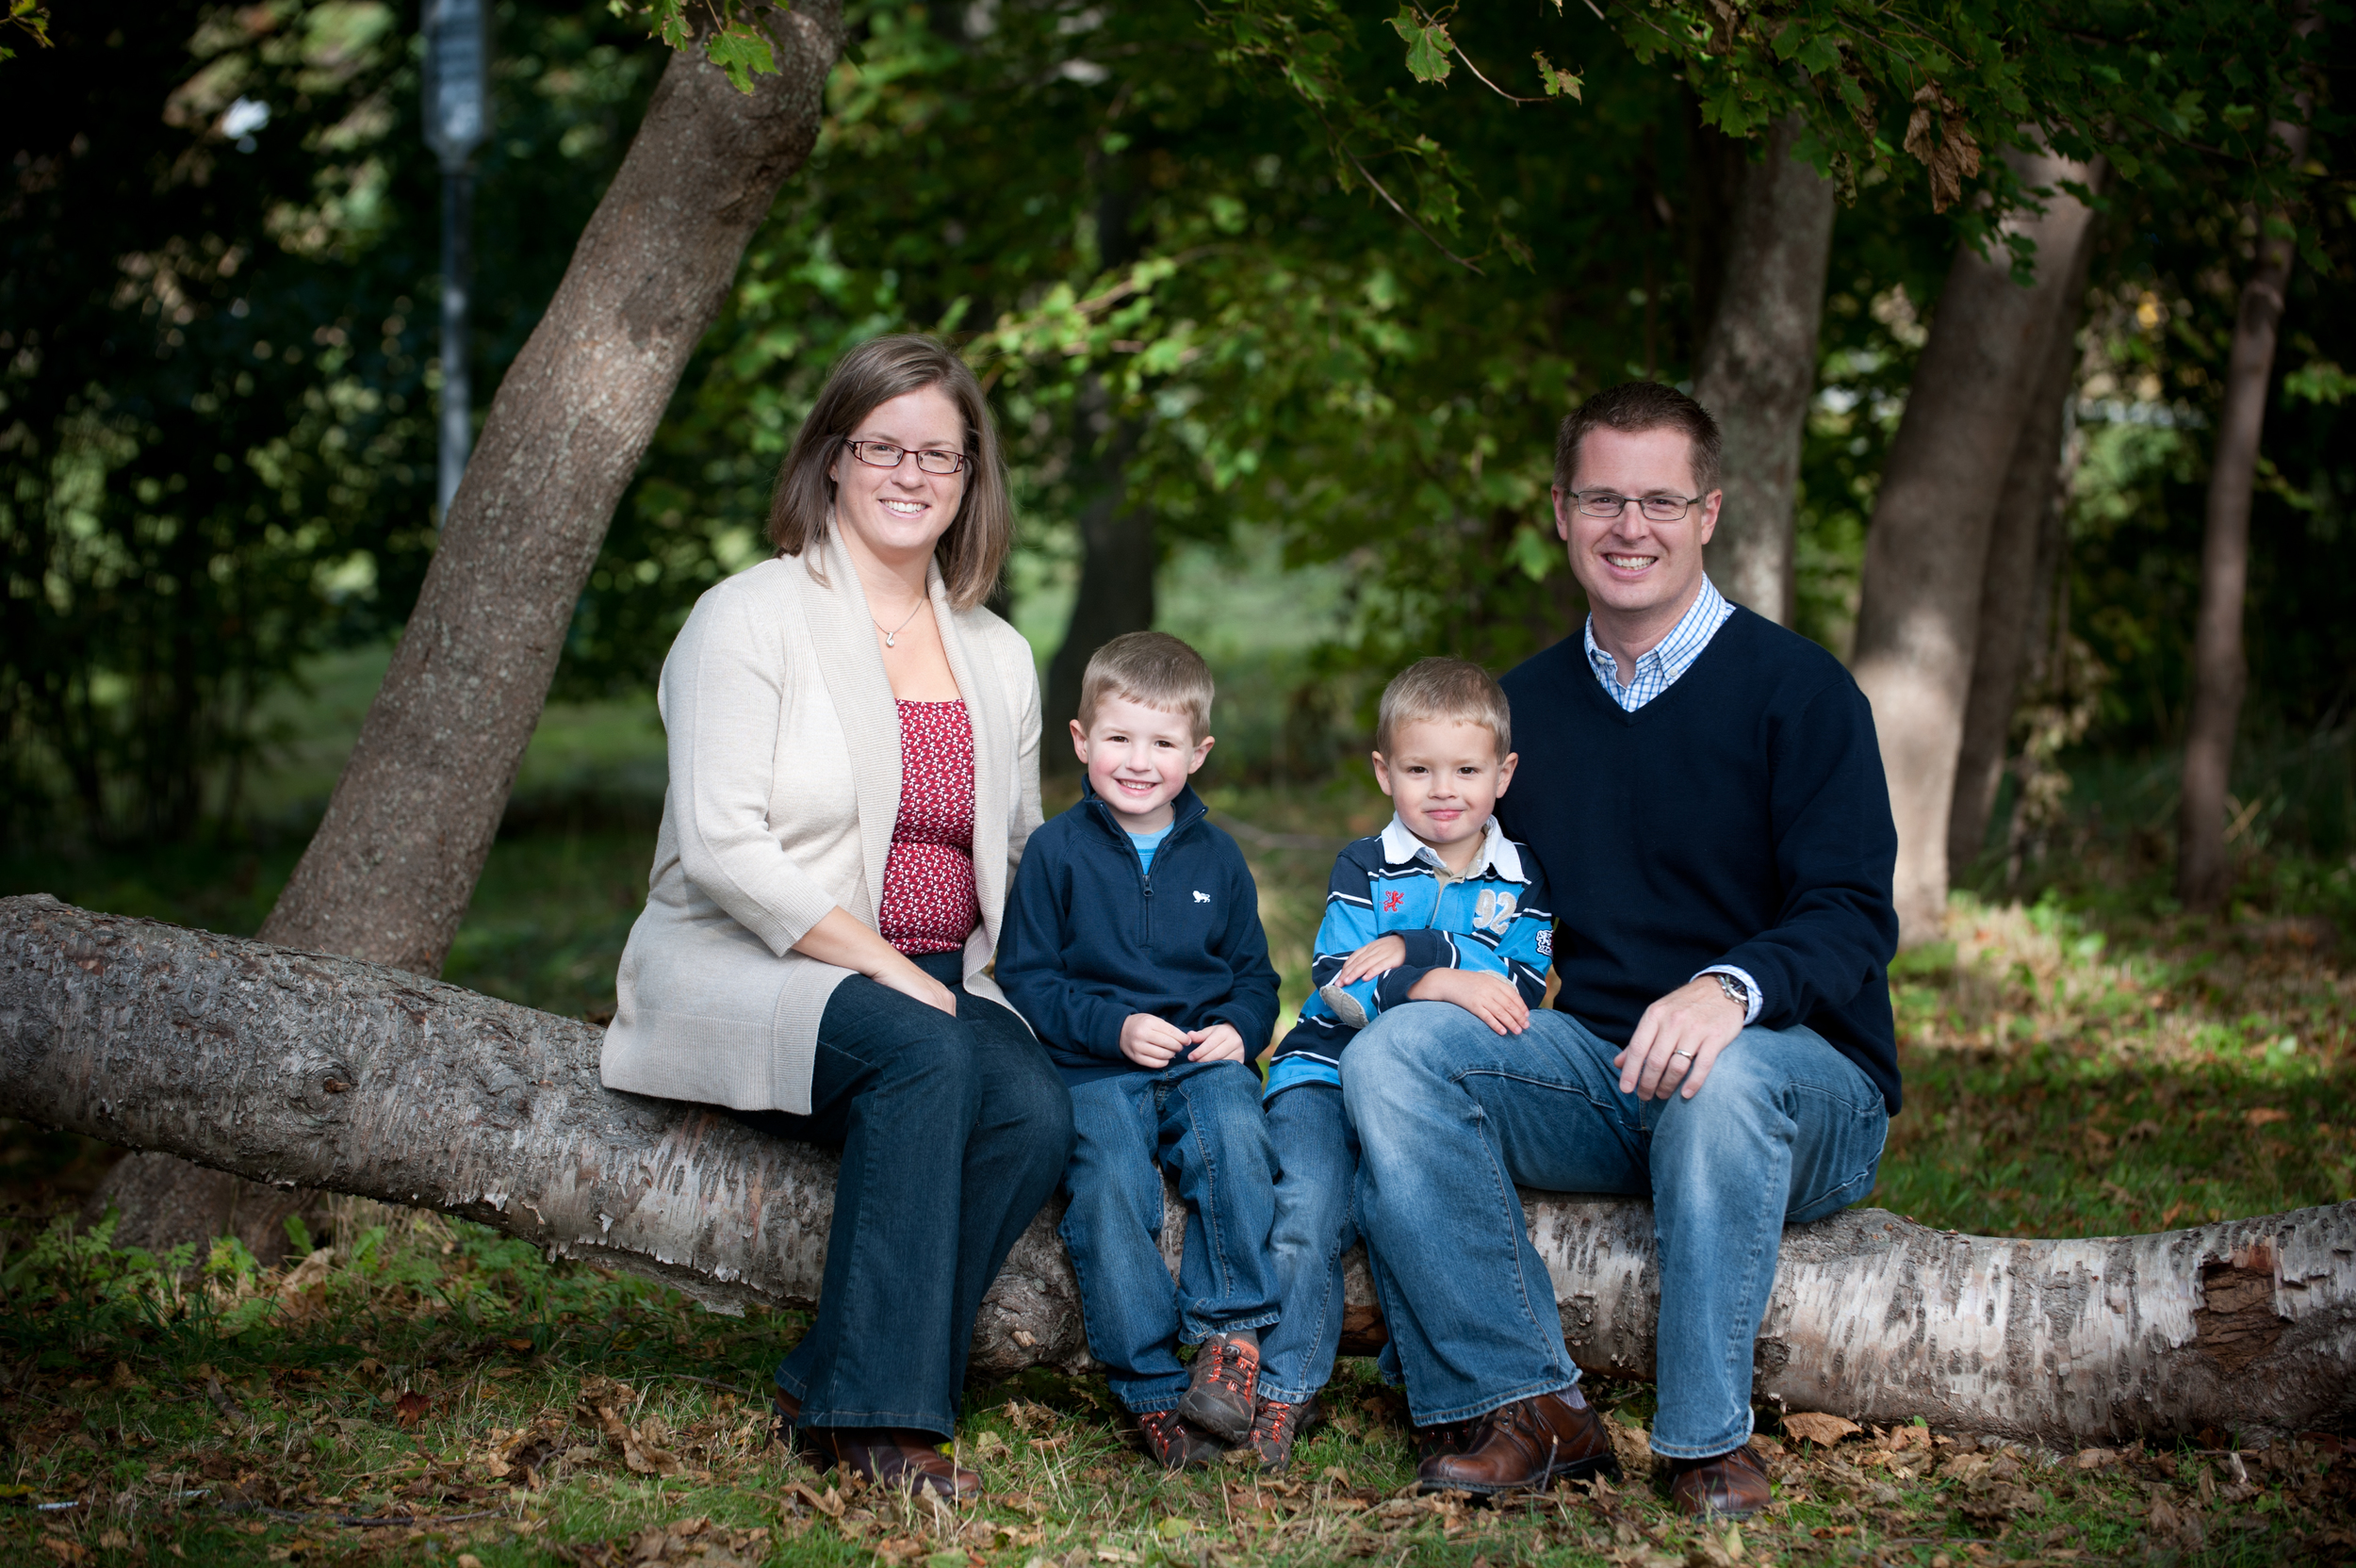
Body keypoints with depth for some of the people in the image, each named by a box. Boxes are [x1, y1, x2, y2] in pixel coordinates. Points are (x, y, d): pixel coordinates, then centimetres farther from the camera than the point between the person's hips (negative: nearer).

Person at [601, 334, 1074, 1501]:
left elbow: (1019, 858, 21)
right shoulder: (751, 618, -4)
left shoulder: (997, 657, 14)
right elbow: (724, 849, -13)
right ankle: (882, 1408, -28)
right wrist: (888, 971, -18)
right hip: (742, 971, -5)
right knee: (925, 1058, -35)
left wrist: (1003, 991, 1)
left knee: (1034, 1109, -26)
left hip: (940, 987, 5)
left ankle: (830, 1391, -17)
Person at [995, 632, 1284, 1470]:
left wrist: (1237, 1028, -4)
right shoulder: (1058, 850, 5)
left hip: (1204, 1058, 2)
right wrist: (1112, 1027, -12)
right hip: (1096, 1069, -2)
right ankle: (1153, 1388, -25)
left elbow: (1253, 973, 20)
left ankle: (1231, 1335, -26)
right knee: (1108, 1186, -29)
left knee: (1236, 1137, -32)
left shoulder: (1216, 857, 14)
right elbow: (1026, 977, 2)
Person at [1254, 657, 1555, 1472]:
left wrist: (1414, 949, -17)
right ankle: (1282, 1390, -16)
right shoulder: (1365, 869, 6)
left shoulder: (1521, 883, 10)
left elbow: (1520, 992, -5)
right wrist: (1440, 982, -25)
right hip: (1329, 1072, 0)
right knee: (1309, 1209, -23)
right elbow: (1334, 990, -9)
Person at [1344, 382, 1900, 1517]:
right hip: (1591, 1073, 5)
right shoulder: (1523, 704, 12)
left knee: (1725, 1078, -39)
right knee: (1392, 1054, -21)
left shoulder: (1796, 690, -5)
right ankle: (1524, 1405, -21)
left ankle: (1708, 1439, -24)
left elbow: (1852, 916, -13)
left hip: (1805, 1080, -4)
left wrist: (1732, 989, -35)